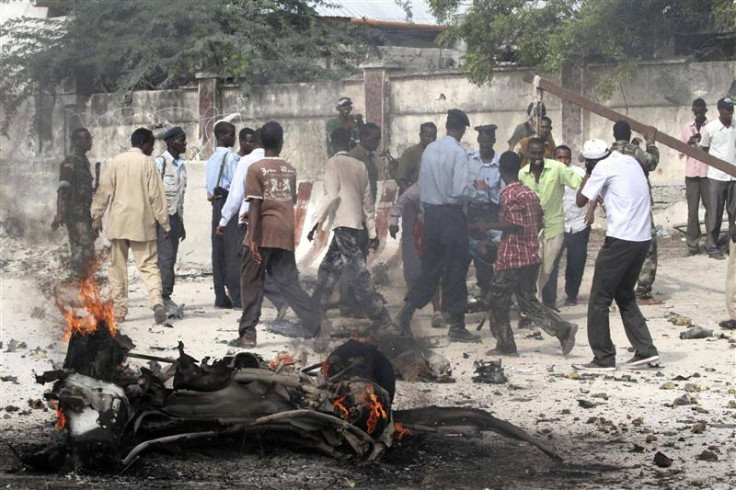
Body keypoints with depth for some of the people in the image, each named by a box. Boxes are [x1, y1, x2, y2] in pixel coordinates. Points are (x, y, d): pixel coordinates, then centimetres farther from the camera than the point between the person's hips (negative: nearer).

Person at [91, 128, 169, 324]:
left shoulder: (116, 161, 4)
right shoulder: (148, 163, -3)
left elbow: (104, 191, 5)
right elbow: (156, 195, -4)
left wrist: (97, 216, 13)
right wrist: (164, 223, 0)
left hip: (117, 223, 2)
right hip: (142, 223, -2)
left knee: (118, 267, 10)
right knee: (148, 265, -1)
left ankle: (119, 310, 8)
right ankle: (156, 301, -23)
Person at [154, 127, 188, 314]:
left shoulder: (181, 164, 16)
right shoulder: (161, 162, -9)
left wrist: (181, 223, 21)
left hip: (175, 216, 8)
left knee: (170, 259, 6)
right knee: (165, 257, -12)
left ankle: (165, 297, 8)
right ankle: (165, 297, -12)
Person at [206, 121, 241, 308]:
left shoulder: (212, 159, 16)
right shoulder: (231, 157, -10)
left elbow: (210, 187, 15)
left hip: (216, 204, 8)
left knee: (219, 252, 6)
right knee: (234, 252, -9)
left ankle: (221, 297, 7)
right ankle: (237, 297, -12)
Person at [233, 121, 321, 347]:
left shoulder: (256, 168, -7)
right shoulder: (290, 169, 8)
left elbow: (255, 204, -12)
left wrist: (252, 237, -14)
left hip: (264, 234, -4)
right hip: (286, 233, 4)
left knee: (253, 282, 3)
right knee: (287, 279, 11)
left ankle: (248, 334, 2)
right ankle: (312, 322, 0)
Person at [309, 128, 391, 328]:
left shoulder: (333, 164, -5)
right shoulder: (359, 166, 14)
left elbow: (331, 196, -16)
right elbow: (367, 200, 16)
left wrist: (316, 222, -14)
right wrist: (372, 232, 20)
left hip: (343, 223, -7)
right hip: (357, 222, 7)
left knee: (357, 272, -9)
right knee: (328, 268, 16)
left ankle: (380, 316, -13)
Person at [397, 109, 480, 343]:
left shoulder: (429, 149, 5)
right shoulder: (459, 152, -14)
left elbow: (422, 185, 9)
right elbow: (460, 191, -21)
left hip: (431, 213, 6)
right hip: (451, 215, -6)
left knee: (430, 268, 14)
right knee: (455, 271, 2)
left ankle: (409, 307, 1)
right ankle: (456, 325, 7)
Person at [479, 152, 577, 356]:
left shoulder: (508, 194, -14)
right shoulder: (530, 193, 11)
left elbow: (516, 225, -22)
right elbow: (539, 223, 14)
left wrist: (489, 226, -14)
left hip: (512, 258, -8)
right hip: (532, 256, 8)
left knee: (497, 300, 8)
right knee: (528, 301, 13)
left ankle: (505, 344, 12)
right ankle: (563, 329, -3)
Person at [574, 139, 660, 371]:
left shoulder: (603, 167, -6)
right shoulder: (630, 161, 15)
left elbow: (581, 200, -4)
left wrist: (587, 174, 11)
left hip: (621, 239, -8)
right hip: (643, 238, 8)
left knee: (600, 299, 2)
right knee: (625, 295, 20)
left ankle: (603, 358, 2)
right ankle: (645, 350, 14)